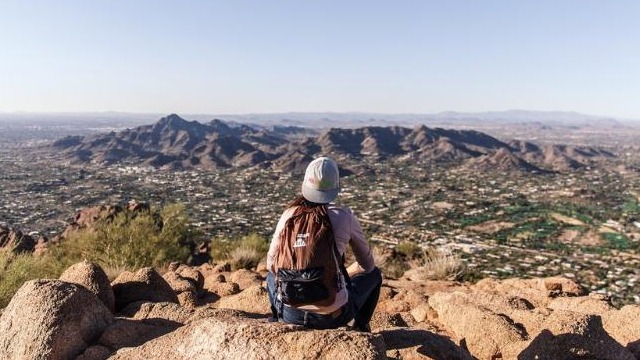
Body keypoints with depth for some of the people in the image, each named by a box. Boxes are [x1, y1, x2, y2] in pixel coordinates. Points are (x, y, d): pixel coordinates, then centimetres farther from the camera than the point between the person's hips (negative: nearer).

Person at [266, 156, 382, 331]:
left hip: (290, 313, 3)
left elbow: (272, 263, 10)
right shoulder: (344, 217, -7)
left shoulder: (289, 214, -2)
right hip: (332, 315, -2)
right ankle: (360, 328, 27)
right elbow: (367, 264, 7)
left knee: (272, 275, 37)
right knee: (374, 274, 26)